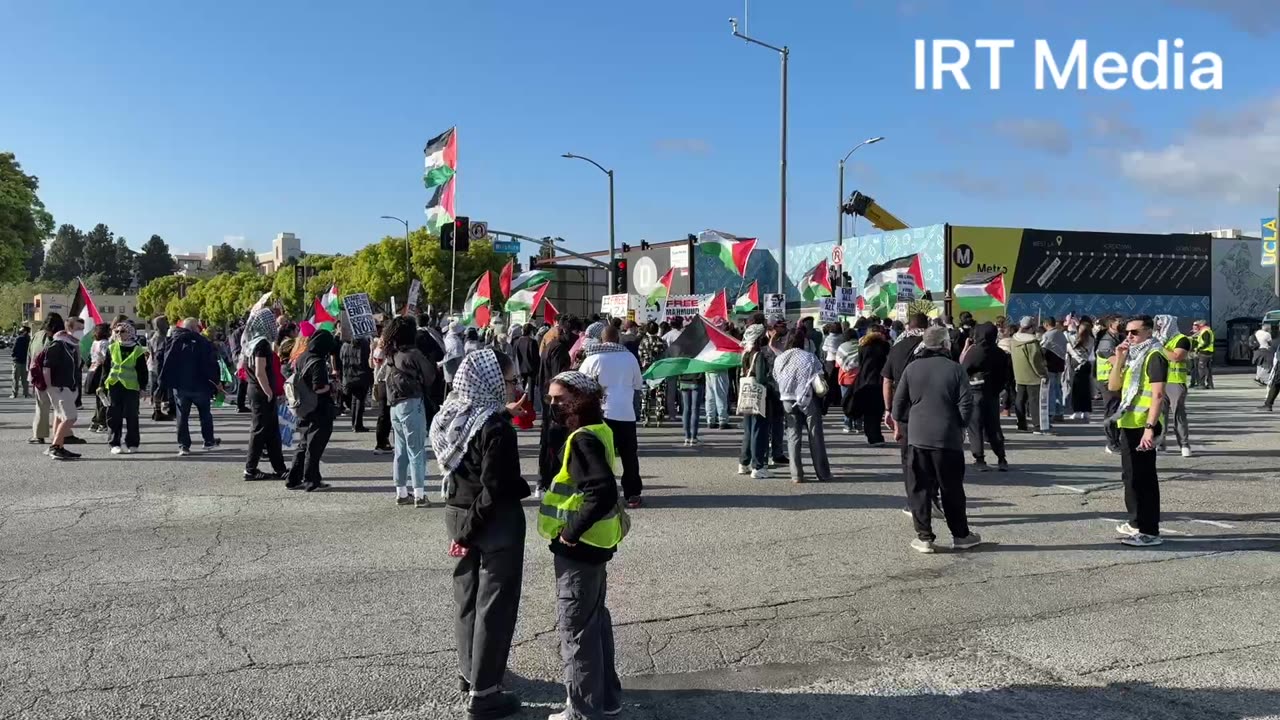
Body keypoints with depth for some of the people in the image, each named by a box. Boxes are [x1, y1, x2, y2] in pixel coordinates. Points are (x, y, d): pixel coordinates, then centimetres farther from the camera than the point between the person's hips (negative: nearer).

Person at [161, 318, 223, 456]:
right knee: (205, 413, 15)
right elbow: (212, 363, -9)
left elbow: (166, 363, 4)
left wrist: (165, 382, 12)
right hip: (200, 386, -2)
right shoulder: (203, 342, -7)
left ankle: (183, 445, 3)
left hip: (179, 386, 2)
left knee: (182, 415, 7)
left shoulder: (173, 342, 4)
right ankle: (208, 441, 22)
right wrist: (217, 381, 1)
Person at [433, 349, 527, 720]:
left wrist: (464, 527, 8)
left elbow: (458, 468, 8)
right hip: (496, 522, -8)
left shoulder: (453, 415, 1)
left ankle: (469, 672, 35)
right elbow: (495, 488, -23)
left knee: (467, 596, 19)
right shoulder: (496, 427, -22)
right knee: (494, 604, 3)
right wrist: (470, 528, -13)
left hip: (457, 513, 8)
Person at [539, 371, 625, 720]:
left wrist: (572, 531, -24)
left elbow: (603, 492, -33)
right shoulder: (595, 431, 8)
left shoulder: (582, 440, -22)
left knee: (576, 628, 4)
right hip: (594, 543, 10)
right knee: (596, 621, 20)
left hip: (579, 546, -10)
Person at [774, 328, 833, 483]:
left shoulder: (779, 359, 2)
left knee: (793, 437, 6)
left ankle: (796, 475, 3)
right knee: (816, 437, 6)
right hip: (808, 400, -3)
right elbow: (819, 382, -10)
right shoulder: (810, 358, -9)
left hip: (788, 401, 3)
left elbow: (775, 381, 2)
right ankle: (822, 473, 11)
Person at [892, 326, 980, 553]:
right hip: (949, 438, -1)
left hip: (917, 437, 1)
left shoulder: (912, 368, 2)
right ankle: (960, 535, 19)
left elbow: (899, 401, 5)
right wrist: (961, 426, 8)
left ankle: (924, 537, 6)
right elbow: (966, 404, -7)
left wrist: (899, 424, 19)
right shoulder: (956, 369, -5)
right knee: (952, 489, 10)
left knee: (919, 488, 6)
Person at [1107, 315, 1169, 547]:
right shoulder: (1133, 355, 16)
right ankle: (1137, 523, 29)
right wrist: (1119, 359, 0)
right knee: (1131, 475, 17)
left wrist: (1150, 428, -27)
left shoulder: (1154, 356, -12)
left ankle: (1149, 531, -4)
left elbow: (1158, 395, -20)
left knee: (1143, 477, -8)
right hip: (1129, 423, 10)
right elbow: (1113, 386, 13)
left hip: (1143, 425, -9)